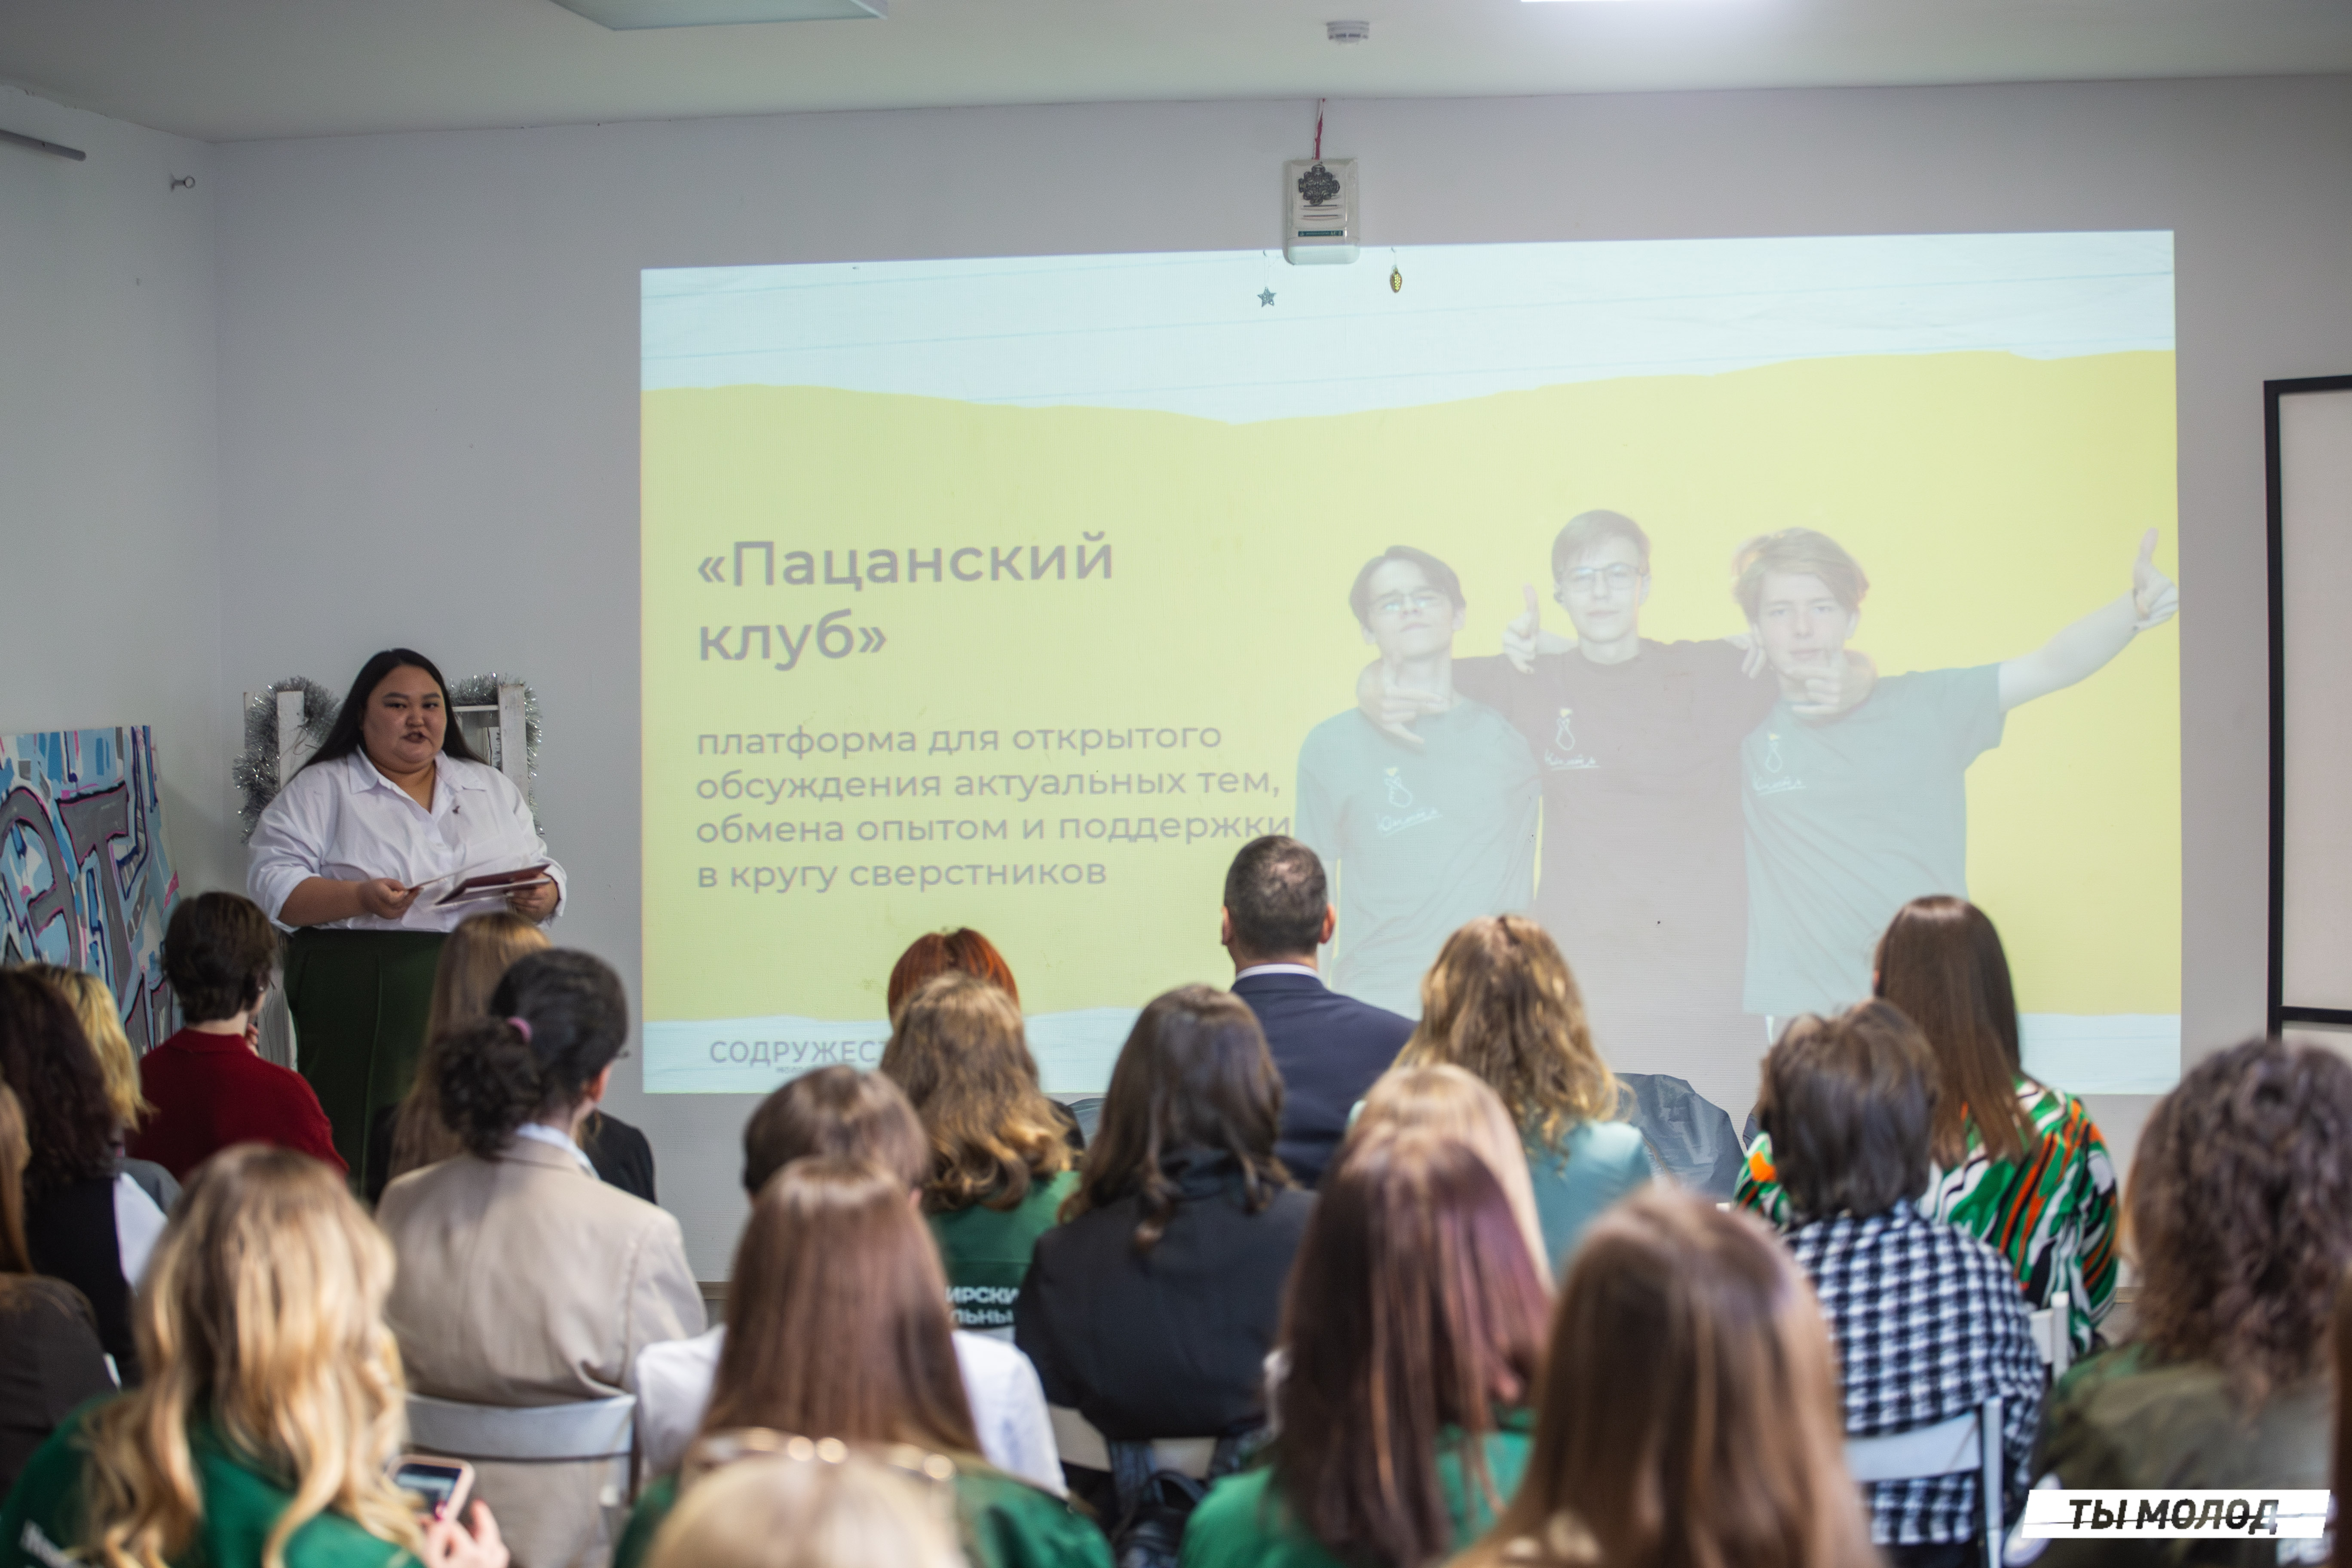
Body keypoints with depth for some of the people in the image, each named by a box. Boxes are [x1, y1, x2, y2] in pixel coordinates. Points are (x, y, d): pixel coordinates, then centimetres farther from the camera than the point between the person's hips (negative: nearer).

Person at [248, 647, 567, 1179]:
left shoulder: (493, 789, 20)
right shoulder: (321, 791, 7)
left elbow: (546, 876, 19)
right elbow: (272, 882, -3)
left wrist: (541, 898, -5)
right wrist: (361, 898, -18)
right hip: (365, 1008, -3)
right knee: (367, 1160, -10)